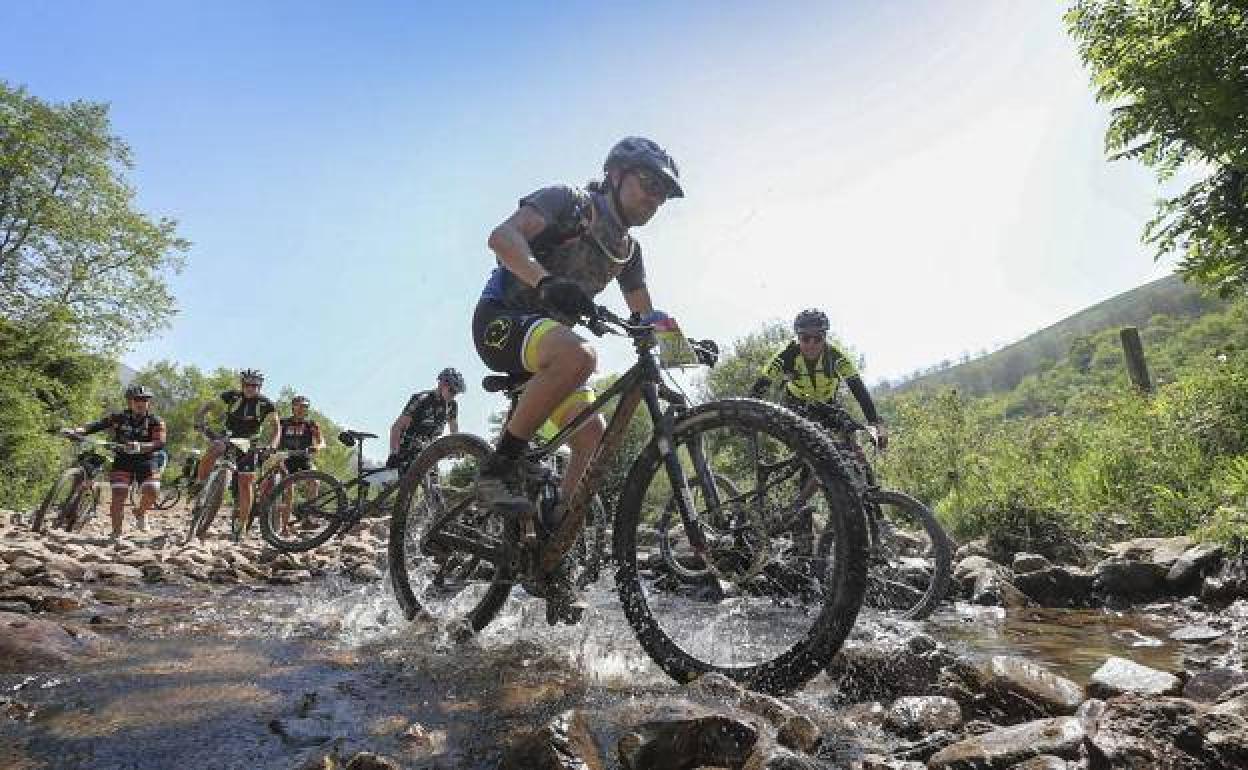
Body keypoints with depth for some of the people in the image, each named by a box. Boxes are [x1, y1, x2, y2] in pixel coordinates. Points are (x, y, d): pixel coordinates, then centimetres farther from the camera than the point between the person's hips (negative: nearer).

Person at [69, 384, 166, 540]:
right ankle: (116, 534, 3)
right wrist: (77, 430, -27)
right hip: (123, 461, 1)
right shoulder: (119, 418, 0)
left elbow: (160, 443, -21)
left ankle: (141, 512, 12)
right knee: (118, 497, -10)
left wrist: (140, 447, -39)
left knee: (151, 491, -21)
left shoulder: (155, 421, -7)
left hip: (146, 461, -1)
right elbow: (98, 425, -9)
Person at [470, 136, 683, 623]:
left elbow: (645, 314, 19)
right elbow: (502, 236, -24)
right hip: (502, 319, -7)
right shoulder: (569, 201, -7)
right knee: (578, 354, -38)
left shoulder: (627, 250, 15)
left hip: (546, 335, 8)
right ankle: (499, 467, -24)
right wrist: (546, 281, -43)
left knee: (593, 434, -11)